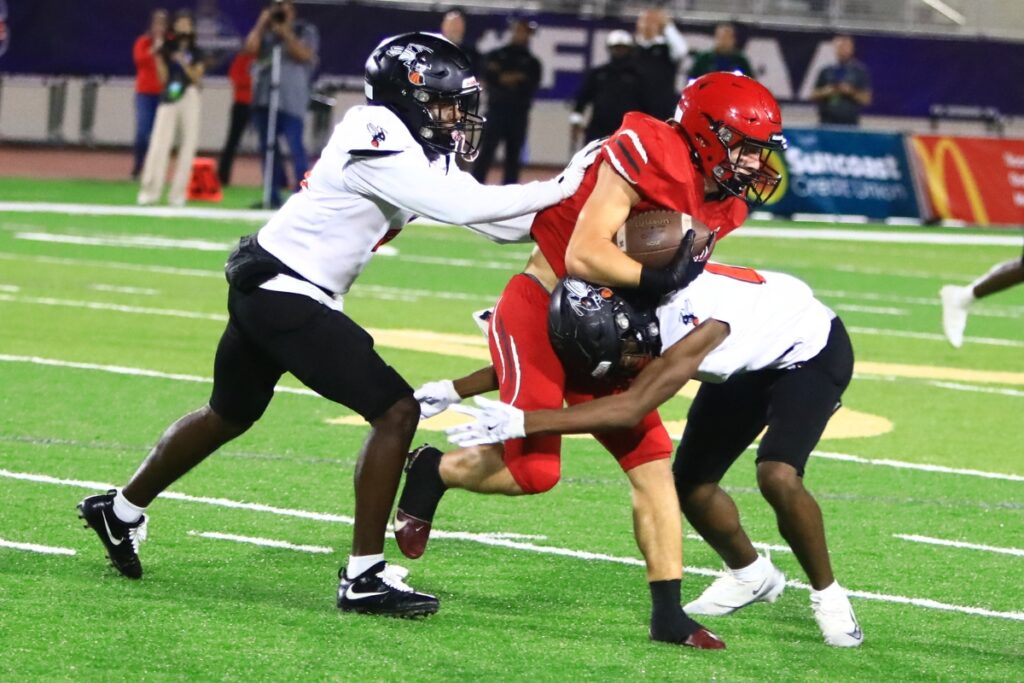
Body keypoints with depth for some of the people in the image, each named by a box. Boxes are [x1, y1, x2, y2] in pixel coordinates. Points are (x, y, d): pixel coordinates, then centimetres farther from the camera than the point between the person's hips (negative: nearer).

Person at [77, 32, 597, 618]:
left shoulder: (416, 149, 7)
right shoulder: (380, 149, -21)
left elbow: (491, 220, 7)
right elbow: (462, 208, -28)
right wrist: (558, 188, -23)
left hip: (265, 292, 10)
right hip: (285, 298, -10)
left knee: (229, 416, 28)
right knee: (396, 411, -13)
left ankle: (121, 511, 47)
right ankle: (364, 577, -8)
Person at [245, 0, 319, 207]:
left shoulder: (305, 31, 4)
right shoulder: (264, 31, 17)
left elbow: (304, 55, -11)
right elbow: (251, 48, 1)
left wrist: (286, 34, -14)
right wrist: (262, 24, -2)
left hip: (291, 101, -6)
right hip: (263, 99, 6)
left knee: (296, 148, -11)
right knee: (267, 148, 8)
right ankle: (273, 196, 14)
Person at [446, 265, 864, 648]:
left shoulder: (696, 319, -42)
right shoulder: (617, 309, -20)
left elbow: (632, 408, -44)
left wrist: (522, 422, -47)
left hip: (808, 352, -7)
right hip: (748, 363, 7)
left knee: (778, 477, -26)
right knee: (690, 485, 2)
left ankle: (828, 595, -3)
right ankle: (750, 576, 30)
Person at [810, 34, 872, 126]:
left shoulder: (860, 71, 2)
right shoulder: (826, 71, 9)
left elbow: (866, 99, 1)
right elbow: (814, 96, 12)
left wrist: (851, 92, -15)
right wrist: (824, 93, -8)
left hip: (849, 123, -2)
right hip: (826, 123, 2)